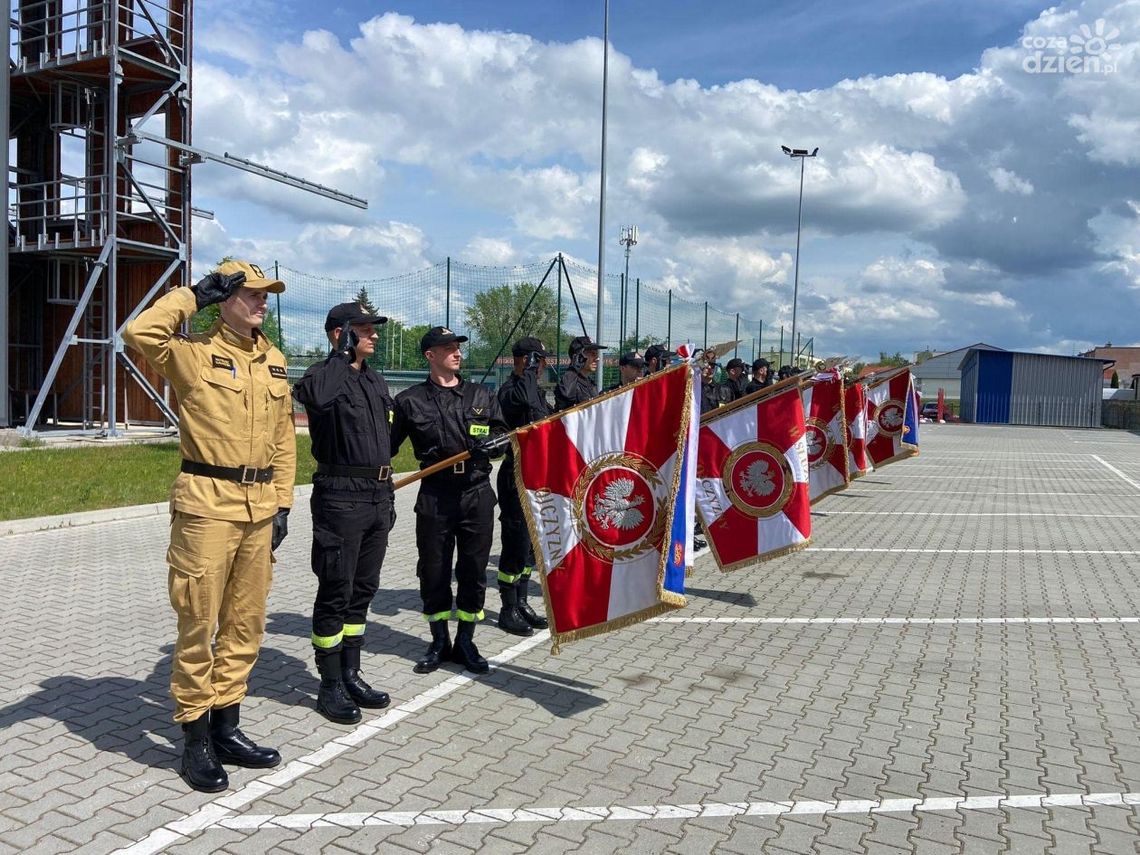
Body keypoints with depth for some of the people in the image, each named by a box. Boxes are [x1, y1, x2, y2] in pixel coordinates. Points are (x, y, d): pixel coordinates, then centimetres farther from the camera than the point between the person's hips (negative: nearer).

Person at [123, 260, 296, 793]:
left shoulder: (273, 361, 13)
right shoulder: (195, 353, -4)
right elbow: (141, 333, -25)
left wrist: (282, 503, 10)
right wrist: (192, 296, -12)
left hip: (259, 507, 6)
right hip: (207, 504, -6)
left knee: (245, 623, 13)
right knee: (198, 624, 2)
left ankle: (226, 726, 27)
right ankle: (195, 738, 16)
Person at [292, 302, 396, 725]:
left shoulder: (375, 382, 16)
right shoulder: (324, 375, -8)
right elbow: (314, 395, -35)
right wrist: (343, 354, -22)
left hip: (377, 496, 8)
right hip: (340, 497, -8)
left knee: (363, 590, 14)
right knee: (335, 593, 0)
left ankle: (351, 675, 27)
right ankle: (330, 686, 12)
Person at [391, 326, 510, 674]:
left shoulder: (482, 395, 10)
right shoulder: (410, 400, 4)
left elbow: (503, 435, 10)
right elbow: (387, 445, 6)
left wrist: (492, 443, -12)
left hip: (477, 494, 2)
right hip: (434, 497, -1)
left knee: (474, 571, 7)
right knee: (433, 571, 7)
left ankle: (465, 642, 22)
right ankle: (439, 642, 24)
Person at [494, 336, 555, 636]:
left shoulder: (537, 391, 15)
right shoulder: (509, 389, -14)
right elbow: (524, 401, -37)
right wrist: (529, 370, -24)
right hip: (517, 476, -9)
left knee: (530, 544, 15)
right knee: (516, 544, -3)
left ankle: (521, 603, 26)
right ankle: (508, 610, 8)